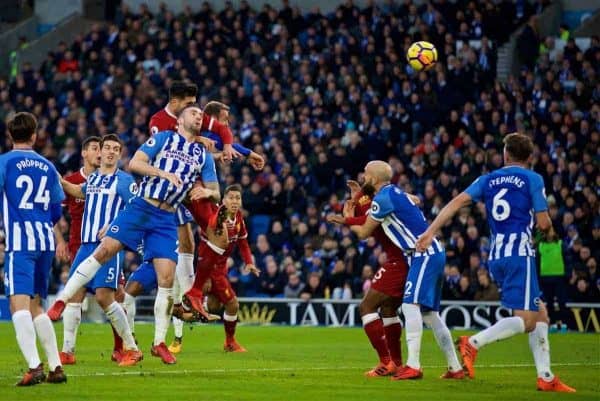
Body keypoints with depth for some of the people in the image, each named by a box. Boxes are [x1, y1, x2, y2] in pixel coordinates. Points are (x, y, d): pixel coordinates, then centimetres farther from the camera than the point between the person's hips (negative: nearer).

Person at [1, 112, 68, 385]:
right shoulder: (47, 166, 14)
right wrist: (59, 240, 36)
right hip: (45, 240, 6)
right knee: (35, 305, 17)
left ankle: (34, 366, -30)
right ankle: (56, 367, 15)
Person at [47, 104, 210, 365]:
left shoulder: (202, 155, 16)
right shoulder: (163, 138, 6)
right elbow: (134, 163, -4)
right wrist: (165, 173, -16)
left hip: (167, 219, 3)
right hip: (142, 207, -3)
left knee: (167, 279, -6)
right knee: (105, 250, -16)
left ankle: (159, 343, 4)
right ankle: (61, 302, -7)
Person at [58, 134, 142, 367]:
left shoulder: (125, 181, -2)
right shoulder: (92, 179, 17)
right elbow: (80, 192, 40)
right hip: (86, 244, 6)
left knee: (104, 296, -16)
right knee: (74, 294, 0)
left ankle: (131, 349, -5)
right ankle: (67, 352, 5)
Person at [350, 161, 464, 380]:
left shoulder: (383, 198, -11)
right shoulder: (395, 193, 17)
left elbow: (364, 233, -2)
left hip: (424, 255, -10)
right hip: (432, 253, 10)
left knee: (411, 305, -17)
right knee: (430, 313, 12)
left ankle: (413, 366, -26)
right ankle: (455, 368, 13)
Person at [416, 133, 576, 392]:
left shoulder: (488, 179, 14)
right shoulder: (533, 179, 1)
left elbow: (457, 202, 1)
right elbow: (543, 223, -3)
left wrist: (430, 232, -1)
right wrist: (549, 232, 21)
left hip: (496, 258, 7)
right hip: (519, 254, -7)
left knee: (540, 315, 13)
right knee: (526, 320, -8)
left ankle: (545, 377, 8)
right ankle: (473, 343, -24)